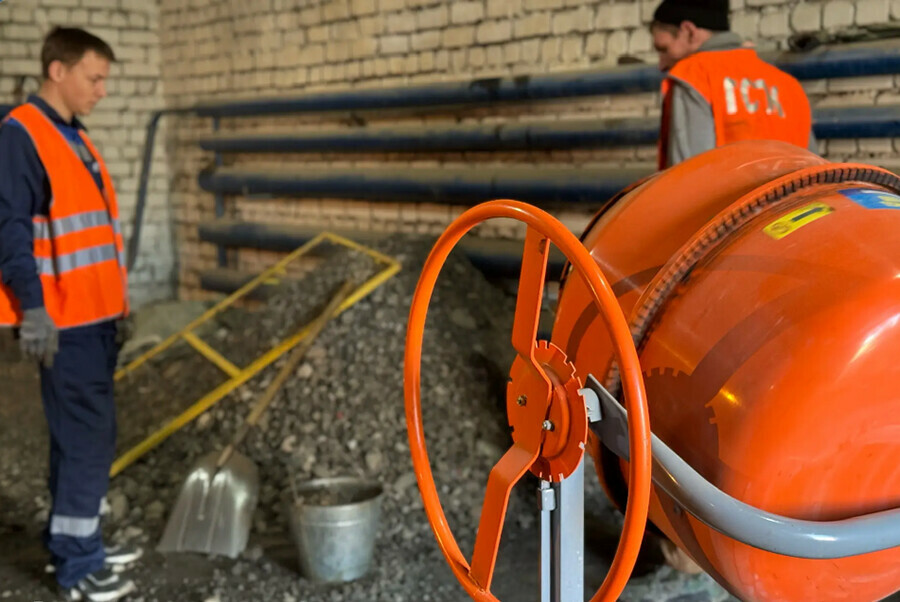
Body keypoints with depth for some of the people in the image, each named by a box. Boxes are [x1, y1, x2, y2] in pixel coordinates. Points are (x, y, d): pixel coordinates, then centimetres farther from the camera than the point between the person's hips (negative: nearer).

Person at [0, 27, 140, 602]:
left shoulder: (75, 137, 17)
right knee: (88, 438, -6)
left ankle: (77, 542, 28)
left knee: (87, 435, 16)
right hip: (63, 321, -9)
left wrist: (116, 297, 20)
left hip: (94, 316, 9)